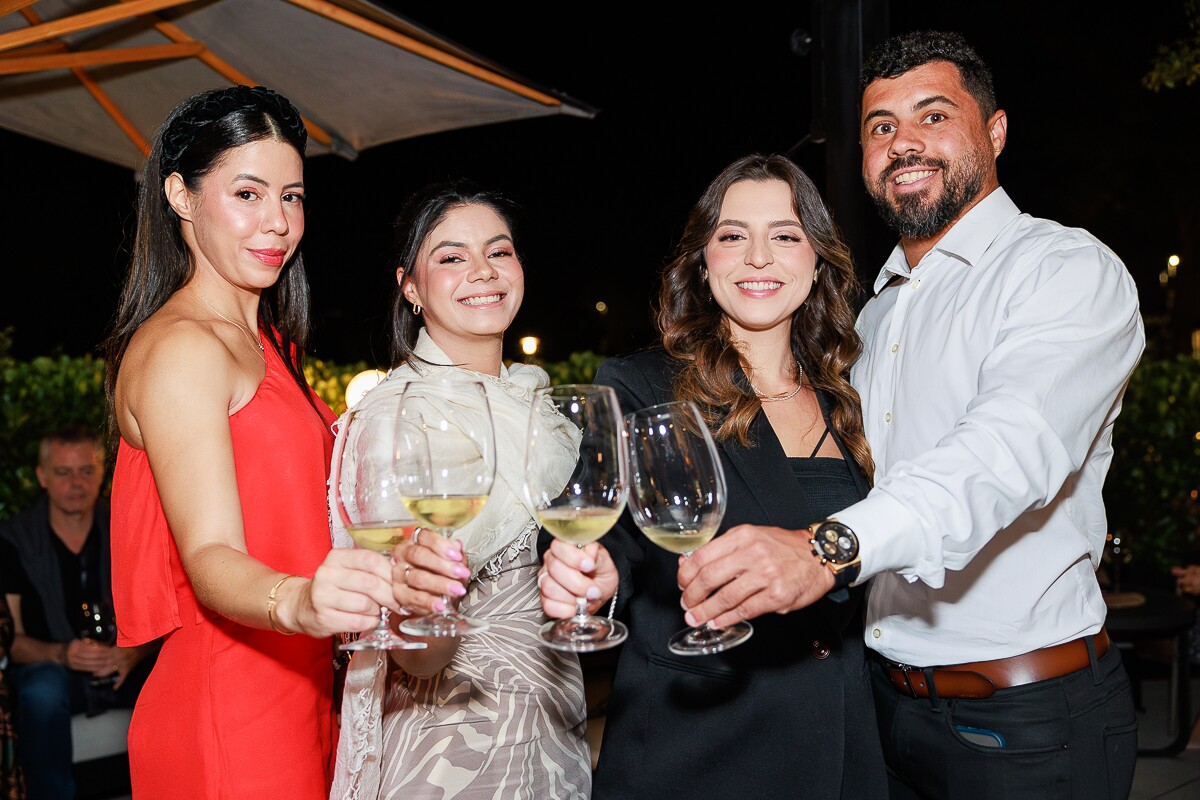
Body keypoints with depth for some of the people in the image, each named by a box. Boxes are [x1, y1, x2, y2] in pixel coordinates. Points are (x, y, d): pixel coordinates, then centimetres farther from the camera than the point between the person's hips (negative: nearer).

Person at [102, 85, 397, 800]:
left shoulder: (265, 344, 15)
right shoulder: (179, 347, -15)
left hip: (296, 699, 9)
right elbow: (209, 558, -28)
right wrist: (298, 601, -46)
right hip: (226, 716, -9)